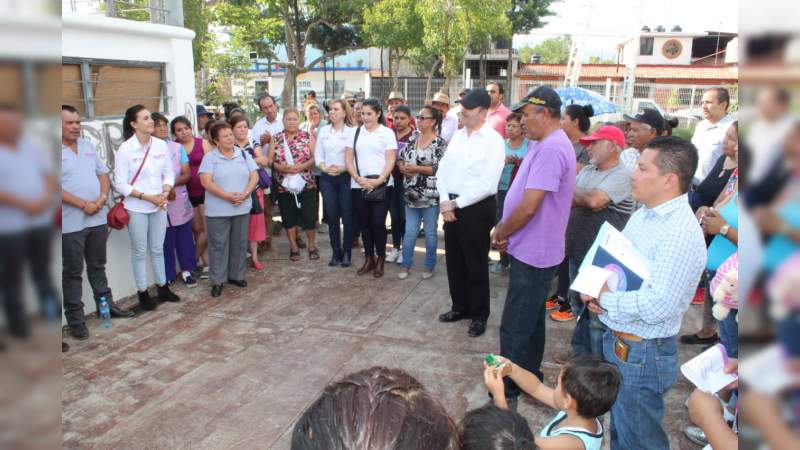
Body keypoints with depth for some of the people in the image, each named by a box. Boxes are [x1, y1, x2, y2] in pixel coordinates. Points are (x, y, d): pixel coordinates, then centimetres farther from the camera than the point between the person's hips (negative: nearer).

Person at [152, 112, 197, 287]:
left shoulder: (177, 147, 4)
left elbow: (187, 174, 1)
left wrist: (172, 184, -16)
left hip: (180, 200, 3)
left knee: (184, 237, 9)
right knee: (165, 240, 4)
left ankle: (186, 270, 23)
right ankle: (168, 276, 17)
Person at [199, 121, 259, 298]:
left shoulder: (244, 154, 8)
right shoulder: (210, 157, -3)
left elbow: (254, 176, 2)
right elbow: (206, 182, -12)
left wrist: (245, 194, -15)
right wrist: (227, 196, -21)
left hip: (242, 208, 3)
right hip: (218, 210, -3)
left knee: (239, 243, 11)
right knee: (218, 245, 2)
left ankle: (236, 275, 25)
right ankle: (218, 280, 11)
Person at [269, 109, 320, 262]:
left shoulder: (308, 137, 2)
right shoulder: (276, 139, 6)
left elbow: (315, 157, -4)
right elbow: (269, 160, 2)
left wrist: (302, 166, -19)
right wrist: (280, 167, -16)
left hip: (306, 184, -1)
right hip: (284, 185, 2)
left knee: (309, 216, 0)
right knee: (289, 217, 7)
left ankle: (312, 246, 17)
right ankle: (293, 247, 21)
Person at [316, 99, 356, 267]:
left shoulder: (352, 131, -4)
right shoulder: (323, 131, 10)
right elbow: (318, 154, 9)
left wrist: (342, 168, -17)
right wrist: (324, 167, -8)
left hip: (346, 177, -3)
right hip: (327, 178, 4)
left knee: (347, 216, 1)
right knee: (332, 216, 6)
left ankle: (346, 252, 13)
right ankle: (335, 252, 17)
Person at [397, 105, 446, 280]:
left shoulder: (440, 143, -10)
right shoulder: (412, 138, 8)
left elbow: (440, 169, -17)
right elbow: (400, 158, 13)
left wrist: (416, 168, -17)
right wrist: (402, 167, -9)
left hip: (430, 196, -4)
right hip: (411, 194, 5)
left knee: (430, 232, 8)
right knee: (410, 231, 10)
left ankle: (429, 265, 24)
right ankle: (406, 264, 22)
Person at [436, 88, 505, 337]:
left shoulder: (493, 140, -12)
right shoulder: (457, 135, 9)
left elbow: (486, 184, -18)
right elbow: (442, 170, 9)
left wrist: (456, 203, -14)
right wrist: (445, 201, -6)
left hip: (477, 208, -6)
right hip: (451, 206, 7)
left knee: (476, 264, 5)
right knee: (454, 260, 16)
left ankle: (479, 314, 22)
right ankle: (460, 306, 34)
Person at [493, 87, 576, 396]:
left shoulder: (550, 149, -23)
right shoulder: (548, 144, 11)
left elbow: (528, 207, -26)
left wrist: (500, 234, -10)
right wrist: (505, 230, 7)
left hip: (533, 254, -11)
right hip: (534, 251, 11)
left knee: (515, 329, 1)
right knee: (530, 322, 21)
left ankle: (510, 388, 15)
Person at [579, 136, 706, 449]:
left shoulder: (681, 233, -25)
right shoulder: (644, 214, 6)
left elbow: (658, 305, -31)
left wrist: (604, 299, -18)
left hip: (641, 353, -9)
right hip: (616, 341, 9)